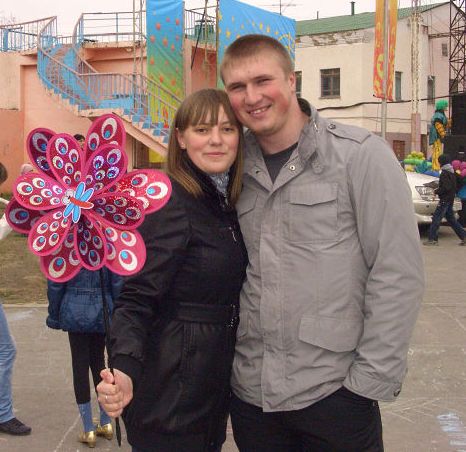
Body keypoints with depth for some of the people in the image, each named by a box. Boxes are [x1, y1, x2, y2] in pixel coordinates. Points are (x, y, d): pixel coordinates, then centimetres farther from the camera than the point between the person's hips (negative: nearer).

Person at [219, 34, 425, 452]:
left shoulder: (361, 155, -8)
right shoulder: (238, 167, 6)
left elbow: (397, 273, -10)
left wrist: (371, 379, -12)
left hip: (332, 392, -4)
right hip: (250, 392, 4)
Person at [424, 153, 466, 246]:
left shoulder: (445, 173, -16)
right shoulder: (452, 172, 14)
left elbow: (446, 187, -24)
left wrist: (437, 191, -10)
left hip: (444, 200, -10)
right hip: (450, 199, 10)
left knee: (436, 219, -7)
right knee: (451, 219, 16)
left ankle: (432, 239, -9)